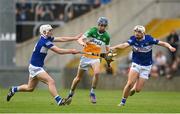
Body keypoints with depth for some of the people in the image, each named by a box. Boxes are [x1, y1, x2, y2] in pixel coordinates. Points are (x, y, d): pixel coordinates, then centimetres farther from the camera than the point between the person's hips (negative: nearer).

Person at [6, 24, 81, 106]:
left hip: (37, 67, 10)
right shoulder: (45, 41, -22)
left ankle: (14, 89, 36)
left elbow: (62, 39, 7)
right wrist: (72, 51, -17)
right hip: (35, 67, -10)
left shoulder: (47, 38, 5)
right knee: (51, 82, -18)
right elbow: (59, 51, -23)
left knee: (30, 88, 21)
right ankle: (59, 101, -22)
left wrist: (75, 38, 4)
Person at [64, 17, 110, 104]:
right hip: (86, 57, -1)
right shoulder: (92, 31, -11)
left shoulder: (107, 36, -3)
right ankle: (70, 94, 29)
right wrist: (83, 43, -37)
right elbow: (80, 39, -15)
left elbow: (107, 48, 14)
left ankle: (92, 93, -13)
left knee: (97, 73, -28)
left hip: (95, 58, 1)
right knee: (78, 77, 8)